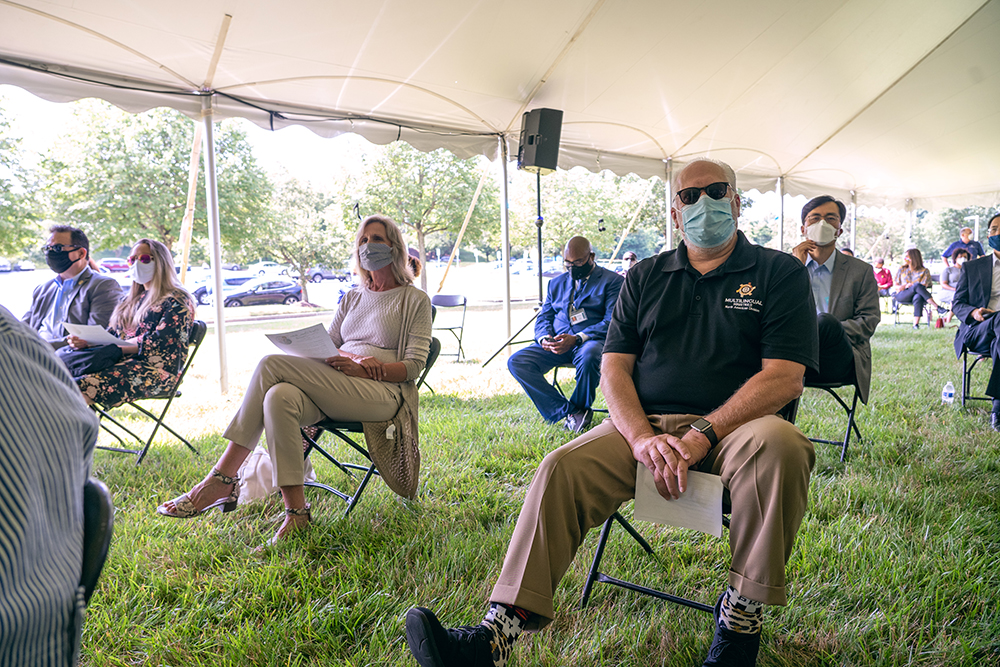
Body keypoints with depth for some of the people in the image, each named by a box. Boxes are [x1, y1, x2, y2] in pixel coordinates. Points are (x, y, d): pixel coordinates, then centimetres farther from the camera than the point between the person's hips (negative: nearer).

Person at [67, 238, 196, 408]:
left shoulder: (178, 301, 0)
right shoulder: (132, 299, 27)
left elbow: (157, 343, -12)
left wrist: (117, 348, -16)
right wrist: (86, 342, 0)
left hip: (157, 371, -7)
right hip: (124, 362, 7)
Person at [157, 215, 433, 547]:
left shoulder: (415, 300, 8)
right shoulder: (352, 298, 25)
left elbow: (414, 365, -1)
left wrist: (362, 369, -16)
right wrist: (356, 357, -5)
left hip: (383, 393, -5)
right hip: (332, 391, 6)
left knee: (272, 365, -24)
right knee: (279, 397, -30)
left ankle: (222, 479, -21)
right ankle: (296, 512, -30)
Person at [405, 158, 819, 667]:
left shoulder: (781, 273, 6)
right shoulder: (645, 277, 15)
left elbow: (785, 377, -6)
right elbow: (614, 366, 6)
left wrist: (703, 434, -19)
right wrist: (642, 437, -14)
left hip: (734, 424, -1)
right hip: (644, 423, 2)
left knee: (779, 445, -35)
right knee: (562, 467, -22)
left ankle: (742, 616, -15)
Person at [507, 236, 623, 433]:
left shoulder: (612, 281, 5)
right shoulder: (556, 283, 22)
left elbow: (612, 322, -7)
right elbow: (543, 317, 19)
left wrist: (577, 339, -21)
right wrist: (544, 338, -6)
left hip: (591, 341, -4)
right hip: (556, 343, 5)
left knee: (588, 357, -41)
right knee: (516, 361, -20)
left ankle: (579, 408, -10)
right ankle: (568, 410, -20)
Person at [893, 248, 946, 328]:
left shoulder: (924, 271, 12)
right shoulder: (901, 269, 19)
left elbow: (924, 287, -2)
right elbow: (896, 286, 13)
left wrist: (905, 286, -14)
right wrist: (906, 286, -11)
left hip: (917, 294, -1)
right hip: (902, 296, 1)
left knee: (918, 297, -41)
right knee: (917, 285, -33)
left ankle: (916, 324, -51)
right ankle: (938, 307, -39)